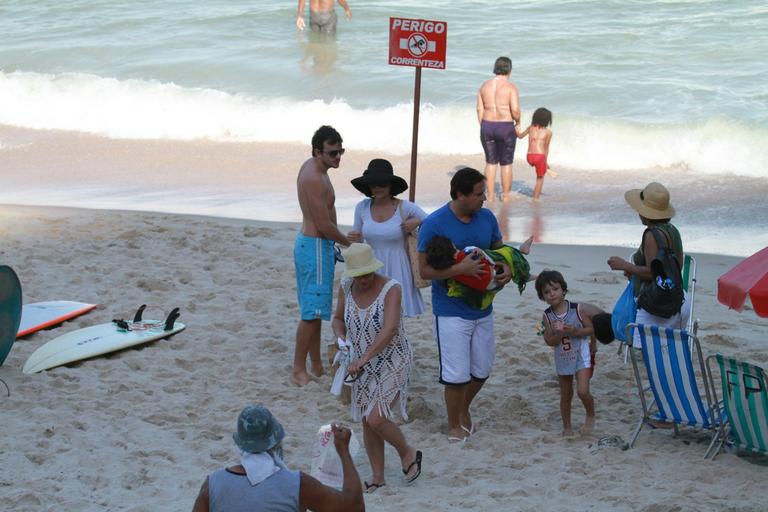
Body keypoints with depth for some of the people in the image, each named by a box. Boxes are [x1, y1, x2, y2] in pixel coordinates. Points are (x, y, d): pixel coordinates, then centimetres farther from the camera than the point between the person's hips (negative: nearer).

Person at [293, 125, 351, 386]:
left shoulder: (311, 167, 9)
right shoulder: (314, 179, -23)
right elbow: (324, 225, -21)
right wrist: (349, 242, -6)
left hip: (309, 243, 11)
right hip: (316, 247, -11)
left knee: (314, 310, 16)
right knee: (312, 312, -6)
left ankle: (316, 365, 24)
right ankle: (298, 370, -3)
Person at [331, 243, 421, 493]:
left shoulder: (391, 288, -21)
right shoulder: (347, 287, -4)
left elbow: (390, 330, -31)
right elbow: (338, 319, 10)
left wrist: (363, 358, -36)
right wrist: (342, 338, -13)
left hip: (392, 362, -6)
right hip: (363, 365, 6)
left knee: (376, 419, -13)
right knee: (366, 421, 8)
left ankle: (408, 453, 14)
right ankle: (377, 476, 23)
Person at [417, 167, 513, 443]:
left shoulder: (487, 217, 0)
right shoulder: (434, 224, -16)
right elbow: (425, 270, -16)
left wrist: (507, 268, -10)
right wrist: (460, 269, -30)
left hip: (482, 308, 6)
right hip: (451, 311, -5)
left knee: (482, 370, 15)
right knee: (457, 375, -3)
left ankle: (463, 409, 42)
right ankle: (455, 427, 18)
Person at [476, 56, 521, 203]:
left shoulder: (484, 86, 3)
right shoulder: (511, 87, -11)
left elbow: (480, 109, 2)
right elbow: (515, 110, -17)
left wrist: (483, 128, 11)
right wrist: (518, 121, 4)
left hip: (487, 127, 4)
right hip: (506, 129, -4)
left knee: (491, 162, 13)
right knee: (506, 164, 8)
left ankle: (490, 197, 12)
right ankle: (506, 197, 13)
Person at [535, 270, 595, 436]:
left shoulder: (577, 309, -12)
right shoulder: (547, 316, -8)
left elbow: (591, 329, -8)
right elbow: (549, 341, -9)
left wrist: (575, 331, -23)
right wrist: (560, 333, -27)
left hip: (581, 356, -3)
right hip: (562, 360, 3)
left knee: (582, 391, -15)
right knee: (566, 396, 14)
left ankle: (590, 415, 13)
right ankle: (567, 427, 28)